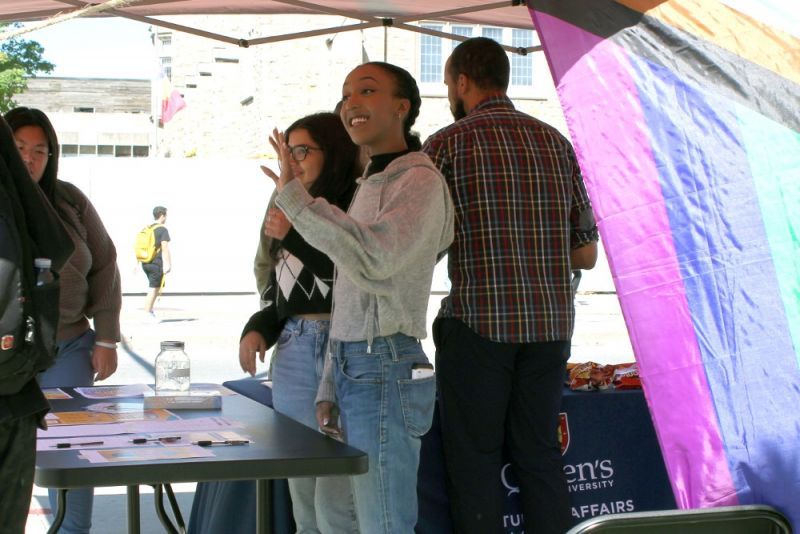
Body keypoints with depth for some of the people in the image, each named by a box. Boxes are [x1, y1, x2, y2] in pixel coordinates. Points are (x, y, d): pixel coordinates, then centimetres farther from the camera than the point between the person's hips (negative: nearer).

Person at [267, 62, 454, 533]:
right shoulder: (371, 184, 21)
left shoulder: (419, 180, -9)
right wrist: (330, 388, 18)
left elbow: (373, 260, -28)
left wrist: (294, 195, -26)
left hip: (385, 372, -9)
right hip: (352, 369, 9)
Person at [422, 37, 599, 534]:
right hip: (551, 324, 5)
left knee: (475, 460, 4)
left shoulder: (447, 144, -4)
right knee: (540, 455, 12)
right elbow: (586, 254, 11)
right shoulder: (555, 141, 10)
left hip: (478, 323, -4)